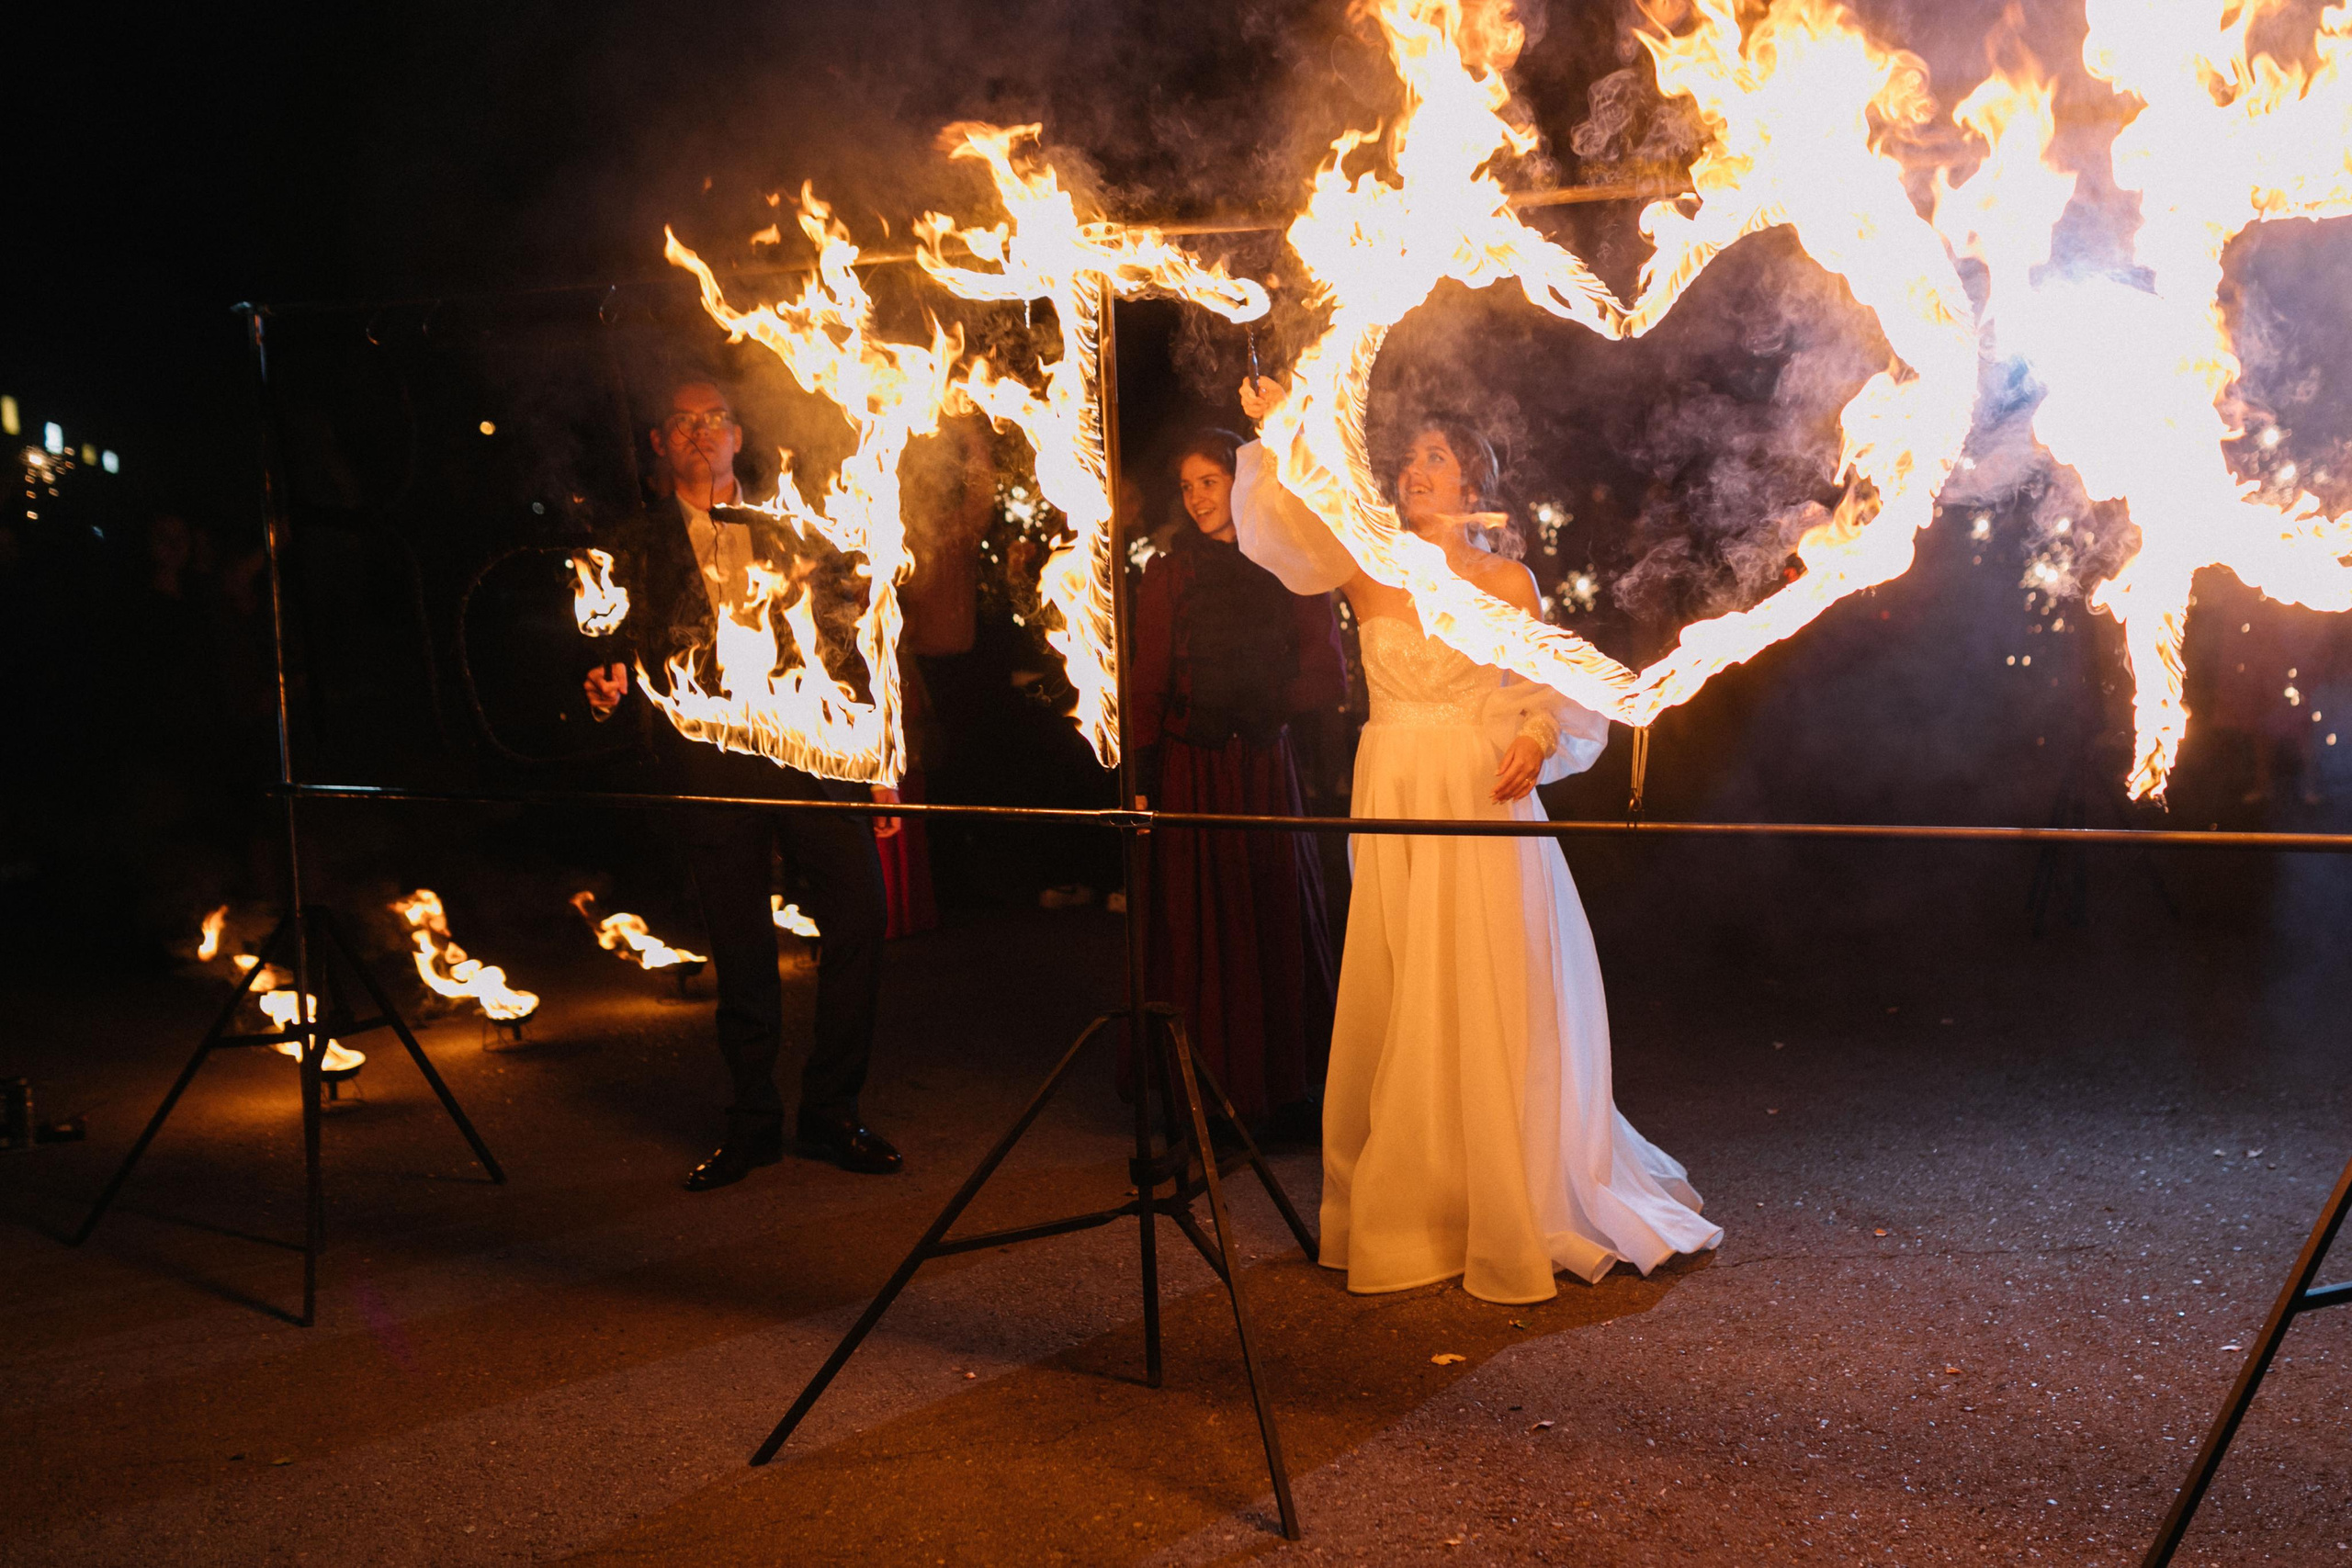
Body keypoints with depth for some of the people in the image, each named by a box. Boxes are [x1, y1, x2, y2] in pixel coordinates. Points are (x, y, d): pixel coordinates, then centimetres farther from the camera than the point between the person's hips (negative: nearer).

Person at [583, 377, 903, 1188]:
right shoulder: (637, 548, 14)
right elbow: (628, 648, 9)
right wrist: (612, 682, -15)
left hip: (807, 745, 1)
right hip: (708, 766, 0)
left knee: (859, 905, -10)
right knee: (739, 948, 3)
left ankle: (831, 1112, 5)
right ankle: (753, 1123, 19)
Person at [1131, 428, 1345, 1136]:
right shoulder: (1169, 574, 3)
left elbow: (1329, 678, 3)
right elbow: (1148, 686, -1)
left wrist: (1260, 700, -8)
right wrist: (1141, 779, -9)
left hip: (1267, 766, 1)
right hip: (1190, 768, -1)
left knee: (1279, 919, 4)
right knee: (1200, 924, 0)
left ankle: (1285, 1091, 15)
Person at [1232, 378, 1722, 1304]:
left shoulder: (1508, 582, 4)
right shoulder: (1367, 573, 7)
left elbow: (1550, 690, 5)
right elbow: (1286, 524, -7)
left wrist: (1536, 739, -14)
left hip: (1483, 803, -2)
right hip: (1393, 800, 2)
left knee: (1490, 1004, -3)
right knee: (1395, 1009, 5)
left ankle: (1512, 1215, 8)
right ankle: (1401, 1217, 18)